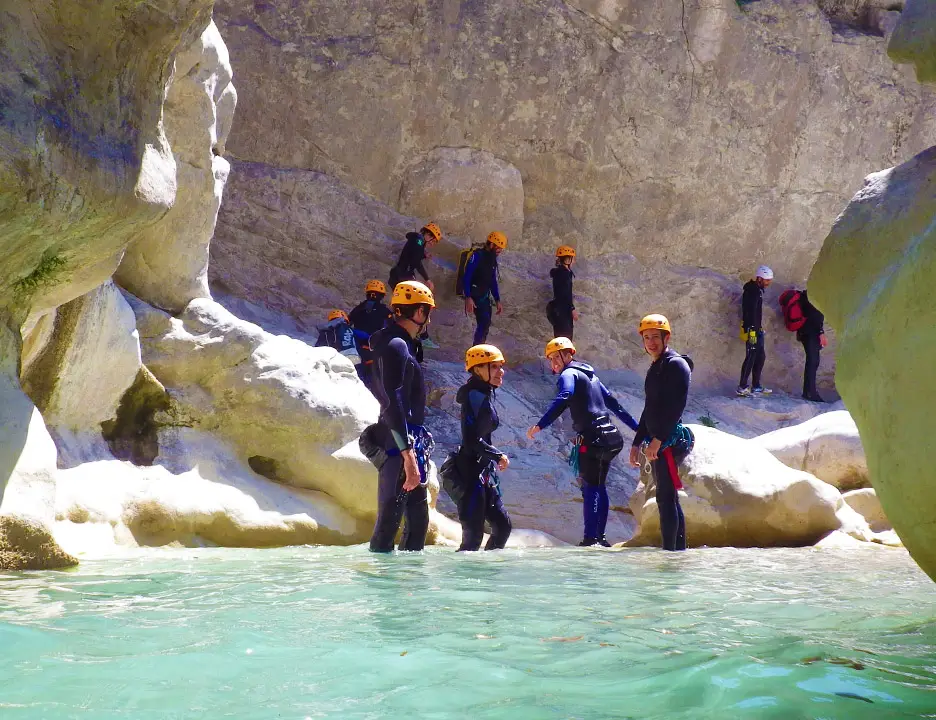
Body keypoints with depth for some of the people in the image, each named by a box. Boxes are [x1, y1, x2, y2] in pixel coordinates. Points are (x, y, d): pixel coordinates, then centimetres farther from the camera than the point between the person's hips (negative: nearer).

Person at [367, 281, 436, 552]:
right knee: (389, 520, -10)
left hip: (410, 445, 10)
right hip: (399, 447, -10)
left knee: (418, 519, 13)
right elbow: (393, 404, -22)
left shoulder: (401, 345, 18)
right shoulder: (396, 346, -13)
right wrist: (408, 454, -27)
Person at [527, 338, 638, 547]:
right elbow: (613, 403, 27)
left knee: (590, 488, -13)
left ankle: (590, 538, -19)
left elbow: (563, 399, -24)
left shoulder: (569, 374, -4)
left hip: (592, 437, -9)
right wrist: (637, 427, 31)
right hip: (610, 437, 9)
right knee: (598, 487, 15)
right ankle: (599, 536, 17)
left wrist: (540, 425, -32)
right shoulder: (590, 375, 23)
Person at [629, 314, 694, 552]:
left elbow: (676, 405, -18)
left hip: (669, 440, -10)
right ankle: (680, 549, 15)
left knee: (666, 497, -13)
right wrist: (637, 443, 23)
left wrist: (658, 439, -23)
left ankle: (669, 550, -15)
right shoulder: (655, 368, 21)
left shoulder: (676, 364, -8)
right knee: (668, 498, 11)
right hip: (658, 442, 10)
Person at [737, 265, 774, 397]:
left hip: (757, 330, 10)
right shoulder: (752, 291, -16)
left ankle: (756, 387, 18)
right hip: (752, 330, -10)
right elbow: (750, 313, -23)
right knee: (751, 358, -9)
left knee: (761, 357, 13)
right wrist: (752, 332, -27)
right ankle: (742, 387, -7)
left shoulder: (758, 290, 16)